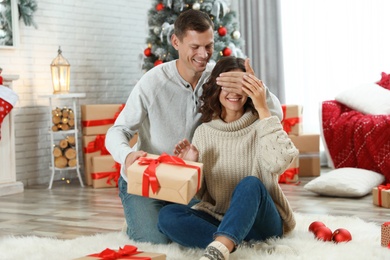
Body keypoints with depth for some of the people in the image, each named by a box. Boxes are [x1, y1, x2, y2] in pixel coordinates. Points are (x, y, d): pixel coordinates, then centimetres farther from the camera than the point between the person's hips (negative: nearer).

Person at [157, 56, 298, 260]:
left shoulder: (260, 126, -3)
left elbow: (280, 162, -26)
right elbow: (201, 194, 10)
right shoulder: (203, 131, 6)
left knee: (250, 184, -34)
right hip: (219, 218, 3)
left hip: (261, 221, -3)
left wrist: (263, 109, -22)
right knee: (167, 216, -21)